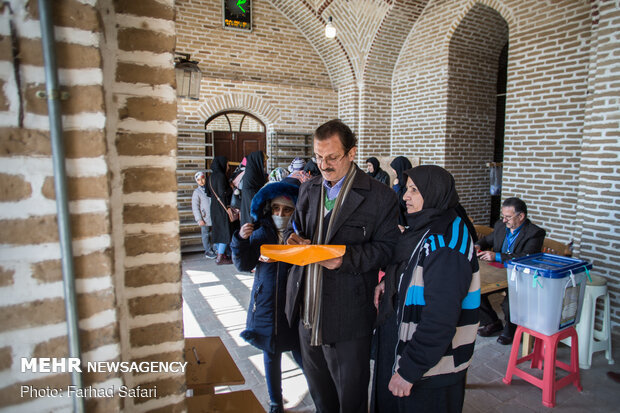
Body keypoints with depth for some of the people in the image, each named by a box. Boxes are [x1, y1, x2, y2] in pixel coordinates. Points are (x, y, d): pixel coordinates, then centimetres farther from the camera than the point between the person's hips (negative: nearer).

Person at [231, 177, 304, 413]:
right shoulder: (261, 233, 0)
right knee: (271, 356, 17)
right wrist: (241, 240, -15)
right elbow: (244, 265, 0)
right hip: (266, 305, 3)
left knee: (302, 355, 3)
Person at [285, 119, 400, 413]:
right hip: (307, 309, 6)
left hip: (348, 314, -5)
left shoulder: (379, 196, -10)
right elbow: (295, 227, 17)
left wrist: (346, 258, -25)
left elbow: (385, 247, -11)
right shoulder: (308, 189, 8)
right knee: (318, 388, 25)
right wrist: (295, 239, -7)